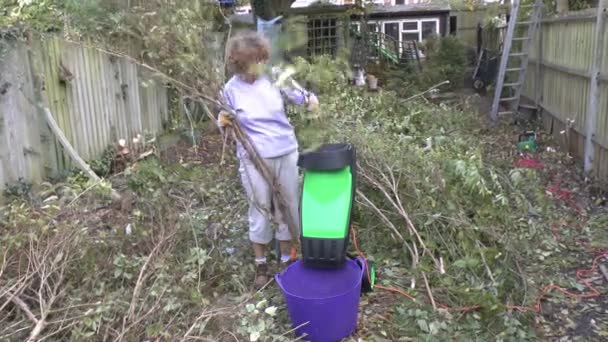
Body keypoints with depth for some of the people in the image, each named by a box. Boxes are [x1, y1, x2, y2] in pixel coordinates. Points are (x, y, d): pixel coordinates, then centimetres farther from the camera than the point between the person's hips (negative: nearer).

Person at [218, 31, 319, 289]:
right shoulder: (231, 89, -7)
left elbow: (299, 95, 10)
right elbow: (228, 128, 5)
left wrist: (310, 99, -13)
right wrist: (223, 123, -19)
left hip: (287, 154, 3)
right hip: (254, 160, -2)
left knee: (289, 207, 12)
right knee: (260, 211, 8)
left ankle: (287, 259, 30)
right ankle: (261, 265, 26)